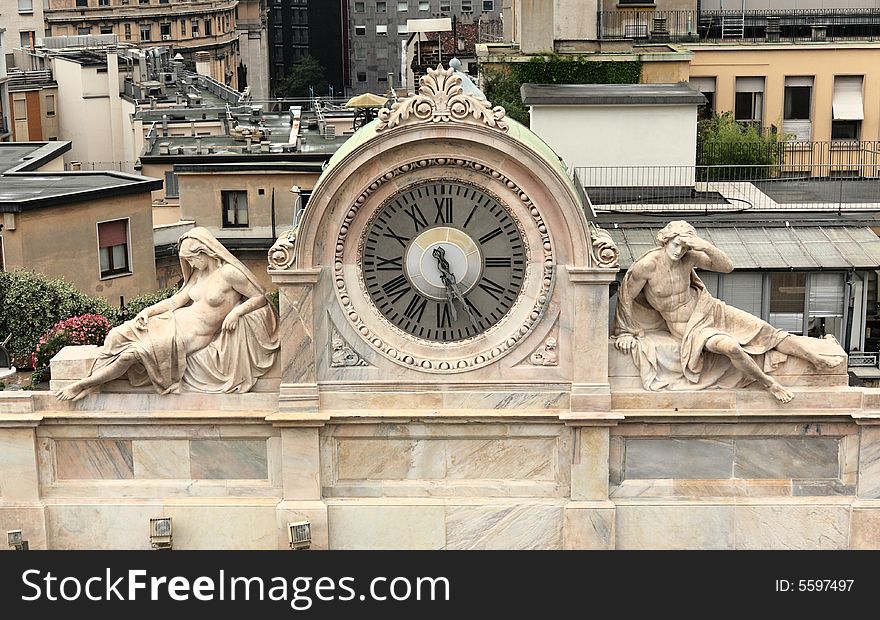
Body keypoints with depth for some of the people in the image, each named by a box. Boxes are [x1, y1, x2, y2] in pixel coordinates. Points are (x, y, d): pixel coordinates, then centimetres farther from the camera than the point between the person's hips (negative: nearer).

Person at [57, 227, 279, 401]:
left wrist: (236, 311, -22)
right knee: (119, 335, -9)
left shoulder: (228, 273, -12)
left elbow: (261, 298, -8)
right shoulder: (200, 273, 12)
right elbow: (176, 301, 13)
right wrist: (148, 311, 0)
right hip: (178, 320, 8)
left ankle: (85, 384, -5)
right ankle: (93, 384, -10)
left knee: (136, 350, -19)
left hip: (192, 335, -8)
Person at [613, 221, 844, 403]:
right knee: (730, 346, -31)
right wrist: (625, 333, -4)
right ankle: (768, 383, -10)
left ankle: (818, 359, 2)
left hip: (707, 309, 5)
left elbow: (727, 266, -11)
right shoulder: (648, 265, -20)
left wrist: (707, 247, -28)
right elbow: (626, 297, -10)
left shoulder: (688, 257, -10)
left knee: (766, 330, -4)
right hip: (687, 327, -5)